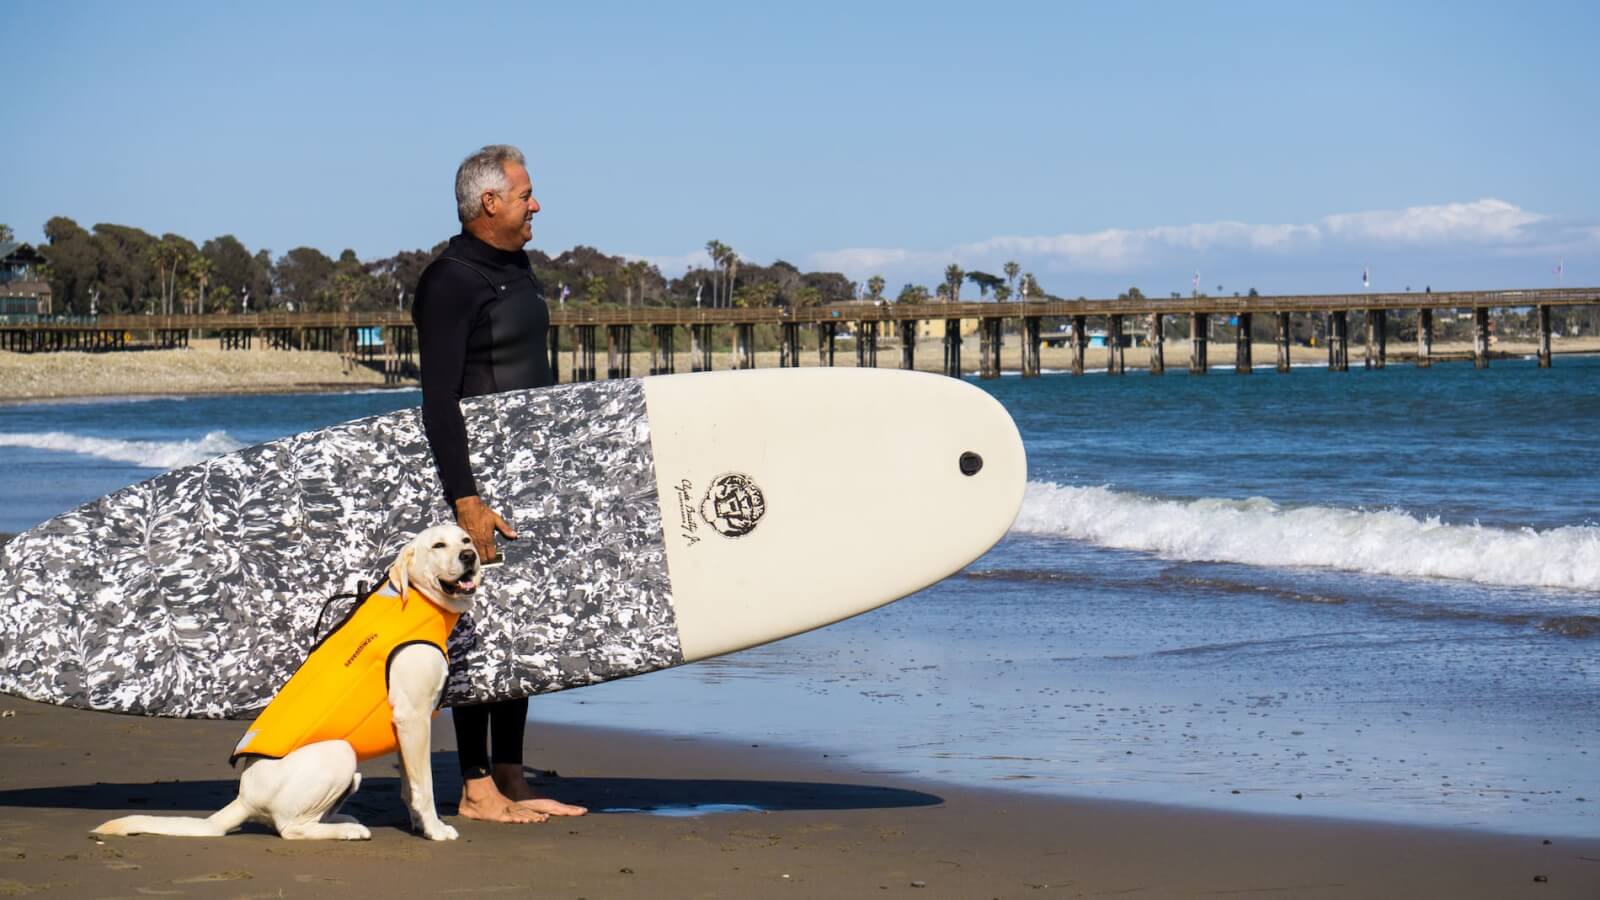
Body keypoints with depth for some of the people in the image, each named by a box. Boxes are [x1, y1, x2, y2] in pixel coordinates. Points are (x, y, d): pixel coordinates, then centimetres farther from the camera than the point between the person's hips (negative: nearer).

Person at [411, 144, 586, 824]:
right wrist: (464, 497, -26)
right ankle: (476, 789, 0)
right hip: (477, 475, -9)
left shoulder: (516, 271, 14)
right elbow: (438, 402, -20)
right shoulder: (449, 282, -14)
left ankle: (511, 781, 17)